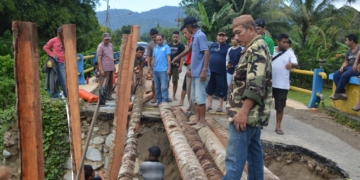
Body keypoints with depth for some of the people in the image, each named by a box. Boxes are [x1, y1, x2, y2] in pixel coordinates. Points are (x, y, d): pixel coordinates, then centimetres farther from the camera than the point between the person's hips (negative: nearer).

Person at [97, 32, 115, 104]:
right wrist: (101, 70, -18)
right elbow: (99, 59, -13)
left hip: (111, 68, 7)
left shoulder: (110, 45, 13)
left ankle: (108, 95, 22)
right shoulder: (100, 46, -9)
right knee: (103, 84, -6)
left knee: (110, 83, 12)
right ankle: (101, 98, -3)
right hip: (105, 68, -7)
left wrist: (114, 66, 18)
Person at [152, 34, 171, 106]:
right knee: (157, 88, 11)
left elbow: (168, 58, -6)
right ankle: (159, 101, 19)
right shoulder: (155, 48, 14)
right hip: (155, 71, 6)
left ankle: (165, 102, -7)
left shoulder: (166, 47, -2)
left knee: (164, 87, -8)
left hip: (163, 70, -6)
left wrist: (169, 69, -12)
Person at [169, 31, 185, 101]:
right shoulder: (169, 45, 13)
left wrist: (180, 66, -16)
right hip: (168, 65, 3)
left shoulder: (181, 46, 0)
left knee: (175, 81, 3)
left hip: (176, 66, -3)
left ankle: (174, 95, 13)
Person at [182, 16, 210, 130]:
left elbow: (207, 53, -22)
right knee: (195, 97, 15)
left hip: (201, 73, -10)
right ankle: (197, 118, 24)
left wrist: (204, 70, -26)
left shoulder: (200, 36, -15)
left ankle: (202, 121, 5)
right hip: (195, 73, 10)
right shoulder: (195, 36, 14)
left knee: (200, 97, -4)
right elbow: (190, 50, 30)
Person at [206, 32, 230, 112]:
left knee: (221, 90, 1)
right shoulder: (212, 45, 13)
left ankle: (220, 106, 12)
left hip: (221, 71, -4)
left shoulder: (227, 47, 0)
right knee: (210, 88, 9)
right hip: (211, 70, 4)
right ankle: (209, 105, 19)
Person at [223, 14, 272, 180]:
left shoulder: (257, 48, -14)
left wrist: (243, 112, -26)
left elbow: (255, 85, -24)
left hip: (247, 113, -11)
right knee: (254, 151, 16)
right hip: (253, 112, 11)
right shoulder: (255, 48, 19)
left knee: (234, 158, -11)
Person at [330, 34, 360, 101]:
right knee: (336, 75, -14)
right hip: (349, 67, 8)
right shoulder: (349, 51, 18)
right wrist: (342, 67, -3)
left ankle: (337, 93, -20)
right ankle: (343, 93, -21)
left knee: (344, 75, -32)